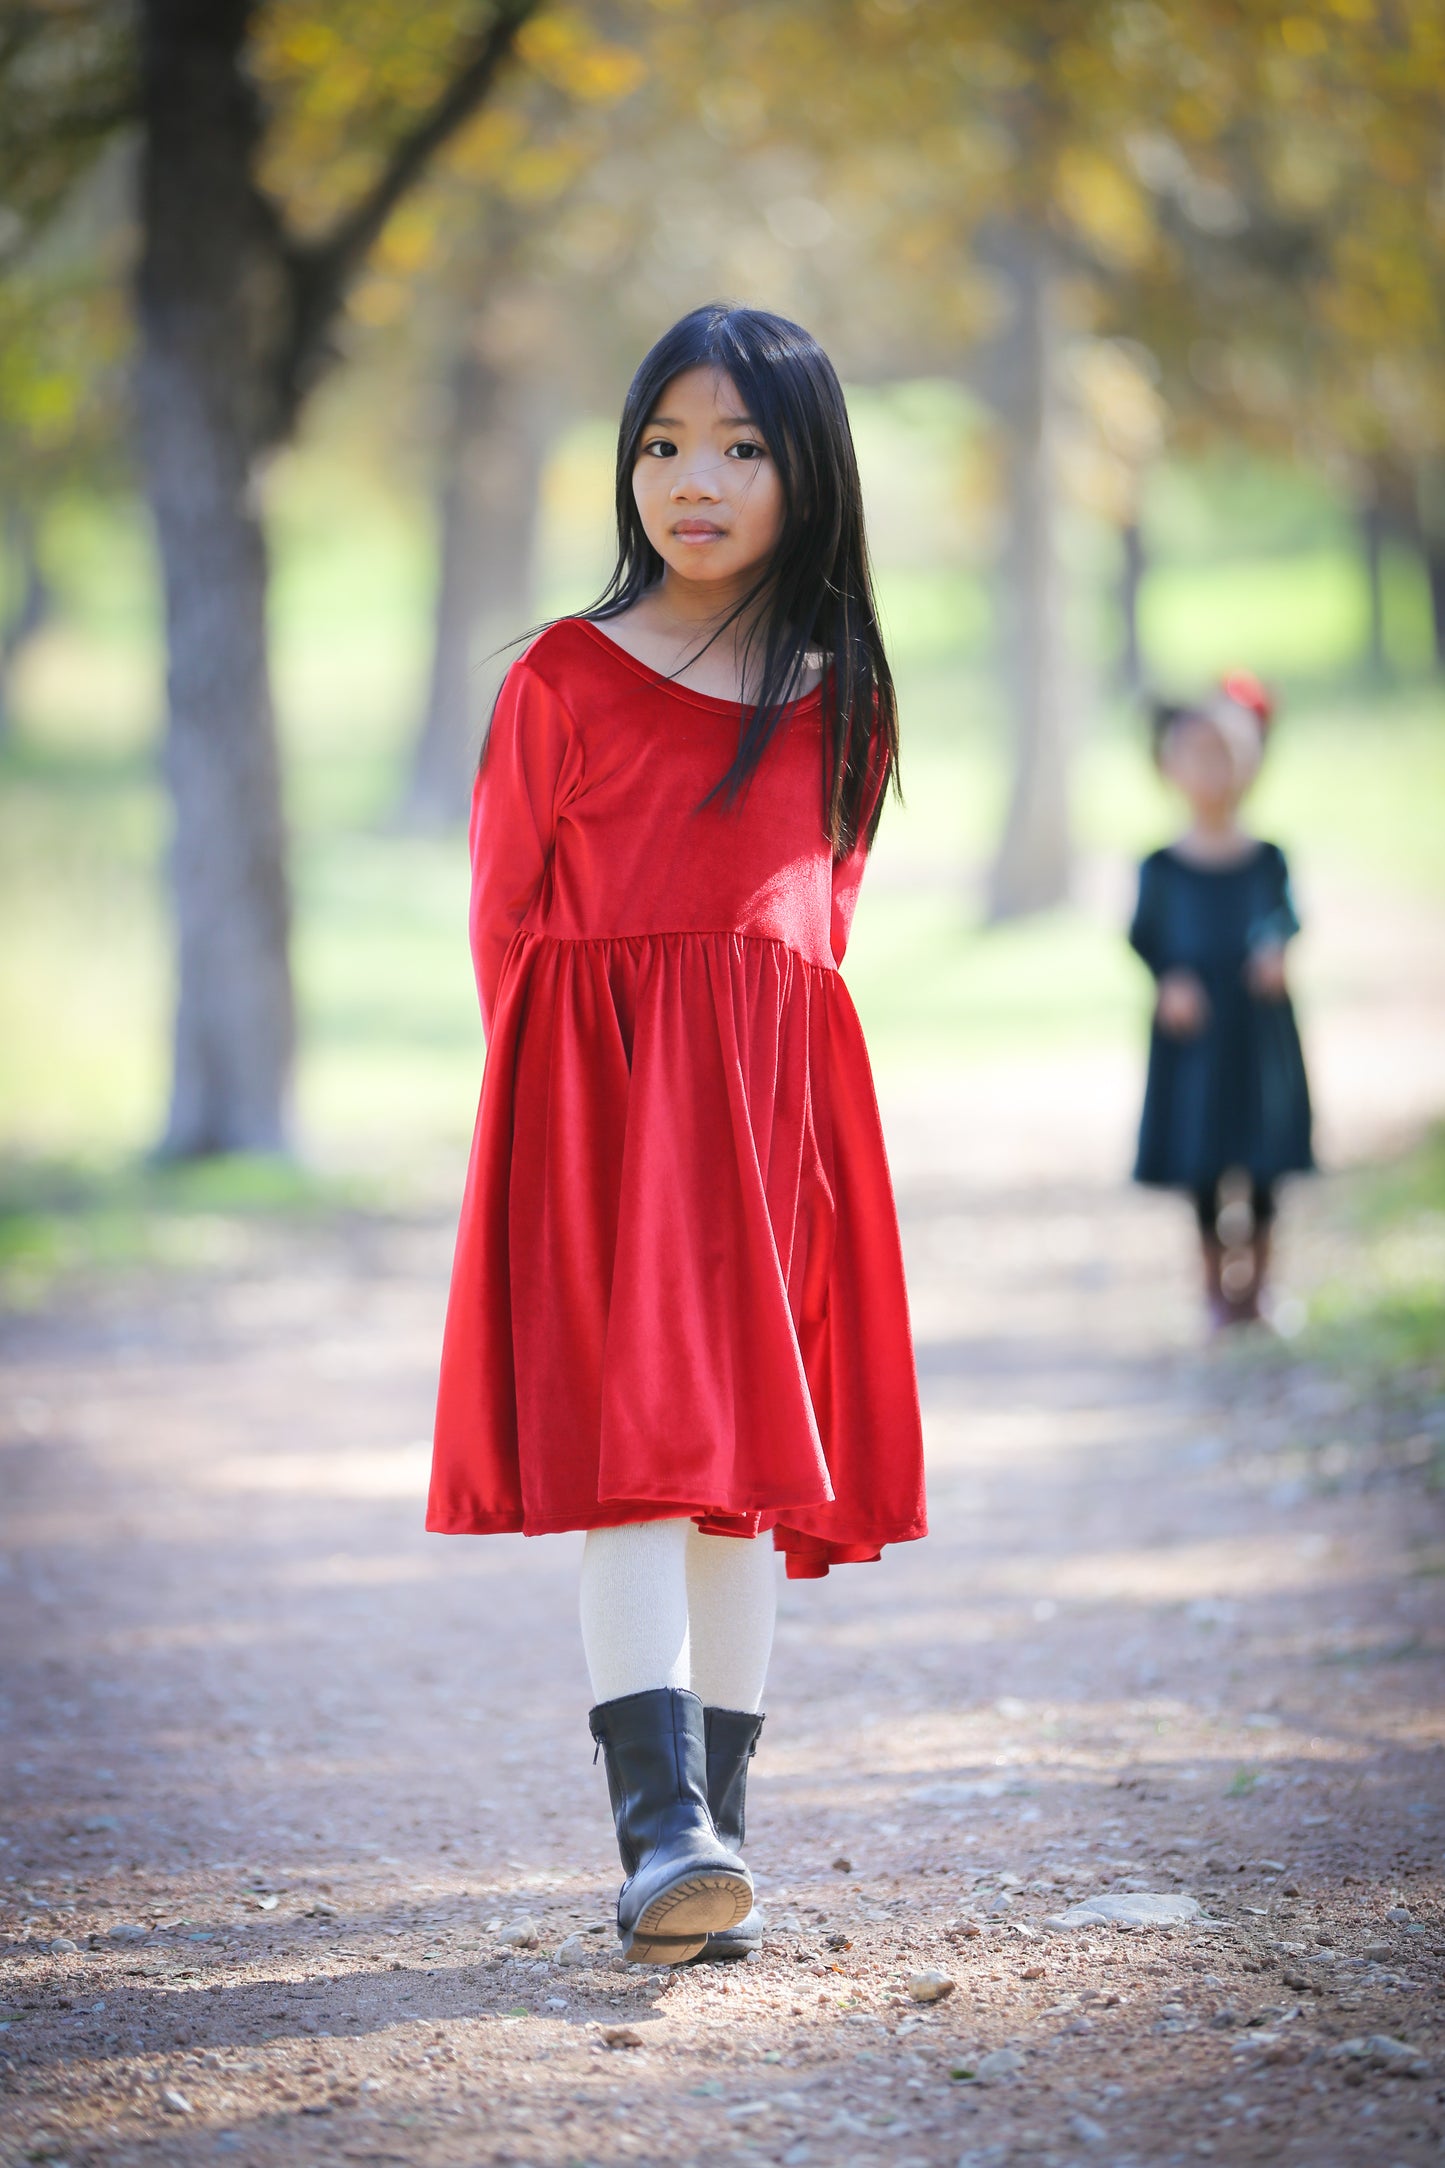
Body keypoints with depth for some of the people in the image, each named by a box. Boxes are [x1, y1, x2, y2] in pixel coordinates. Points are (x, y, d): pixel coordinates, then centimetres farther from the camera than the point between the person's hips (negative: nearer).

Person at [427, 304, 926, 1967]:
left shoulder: (841, 699, 10)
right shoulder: (564, 679, 2)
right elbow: (503, 912, 7)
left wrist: (750, 1049, 13)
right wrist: (568, 1074, 6)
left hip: (778, 1097, 3)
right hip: (598, 1086, -3)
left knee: (748, 1468, 4)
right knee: (629, 1452, -14)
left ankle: (714, 1846, 9)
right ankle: (663, 1832, -22)